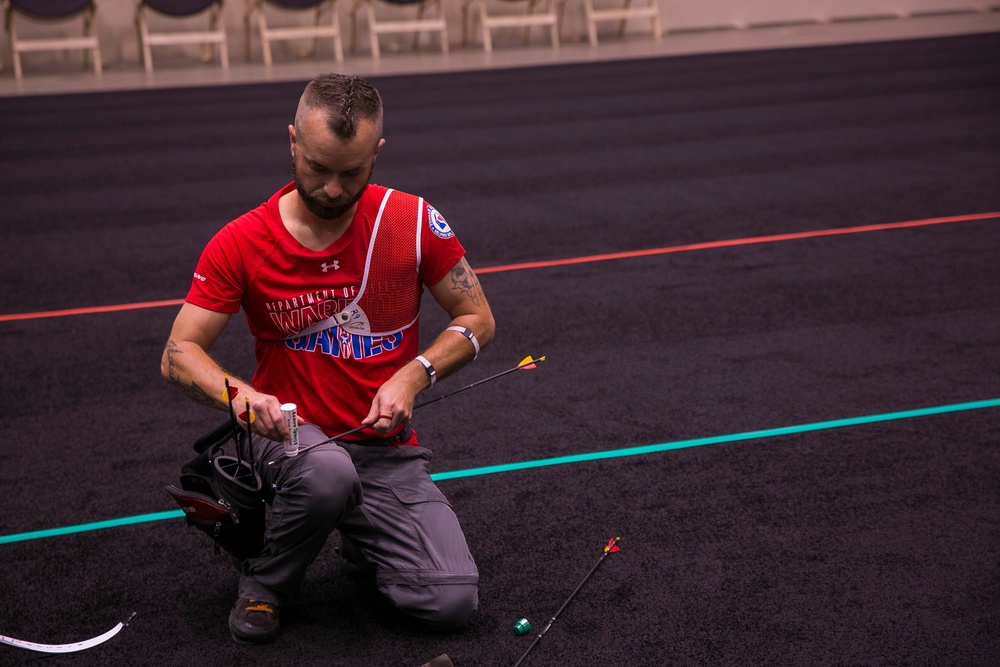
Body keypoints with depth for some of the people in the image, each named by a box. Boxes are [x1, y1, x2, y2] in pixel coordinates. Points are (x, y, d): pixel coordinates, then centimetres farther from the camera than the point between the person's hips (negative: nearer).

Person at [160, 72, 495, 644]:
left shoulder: (413, 222, -6)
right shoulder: (241, 243, -8)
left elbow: (478, 320, 3)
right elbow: (180, 353, -6)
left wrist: (414, 374, -14)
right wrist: (240, 395, -27)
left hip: (388, 451, 2)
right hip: (294, 435, -2)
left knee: (454, 603, -17)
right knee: (328, 472, -41)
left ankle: (362, 537, 18)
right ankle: (264, 580, -7)